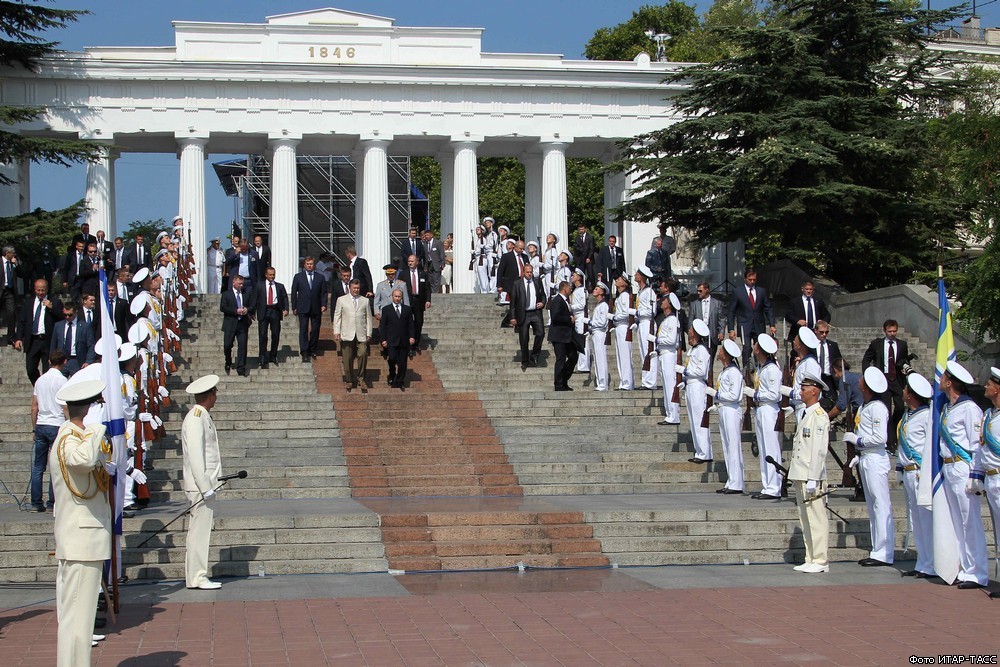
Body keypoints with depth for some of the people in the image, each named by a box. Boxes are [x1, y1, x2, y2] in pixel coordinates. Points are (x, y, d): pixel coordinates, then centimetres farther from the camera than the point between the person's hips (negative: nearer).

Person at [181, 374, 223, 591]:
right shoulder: (195, 419, -15)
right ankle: (197, 577, -3)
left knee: (199, 530, 13)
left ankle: (193, 575, 18)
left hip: (205, 484, 10)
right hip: (200, 484, -10)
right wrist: (205, 487, -21)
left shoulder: (203, 417, 17)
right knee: (200, 530, -6)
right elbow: (195, 457, -20)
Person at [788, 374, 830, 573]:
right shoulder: (805, 415, 18)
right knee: (805, 520, 13)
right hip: (800, 476, 10)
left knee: (817, 519, -5)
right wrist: (799, 478, 19)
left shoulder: (819, 416, -12)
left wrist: (812, 479, -20)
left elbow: (819, 450, -17)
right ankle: (811, 559, 18)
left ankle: (820, 561, -2)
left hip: (812, 477, -10)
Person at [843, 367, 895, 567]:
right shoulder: (864, 407, 13)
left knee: (881, 506, -6)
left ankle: (884, 554, -4)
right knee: (872, 506, 13)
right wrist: (858, 456, 13)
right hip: (865, 459, 10)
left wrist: (856, 440, -12)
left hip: (875, 459, -10)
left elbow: (880, 438, -19)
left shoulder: (877, 408, -14)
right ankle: (877, 551, 18)